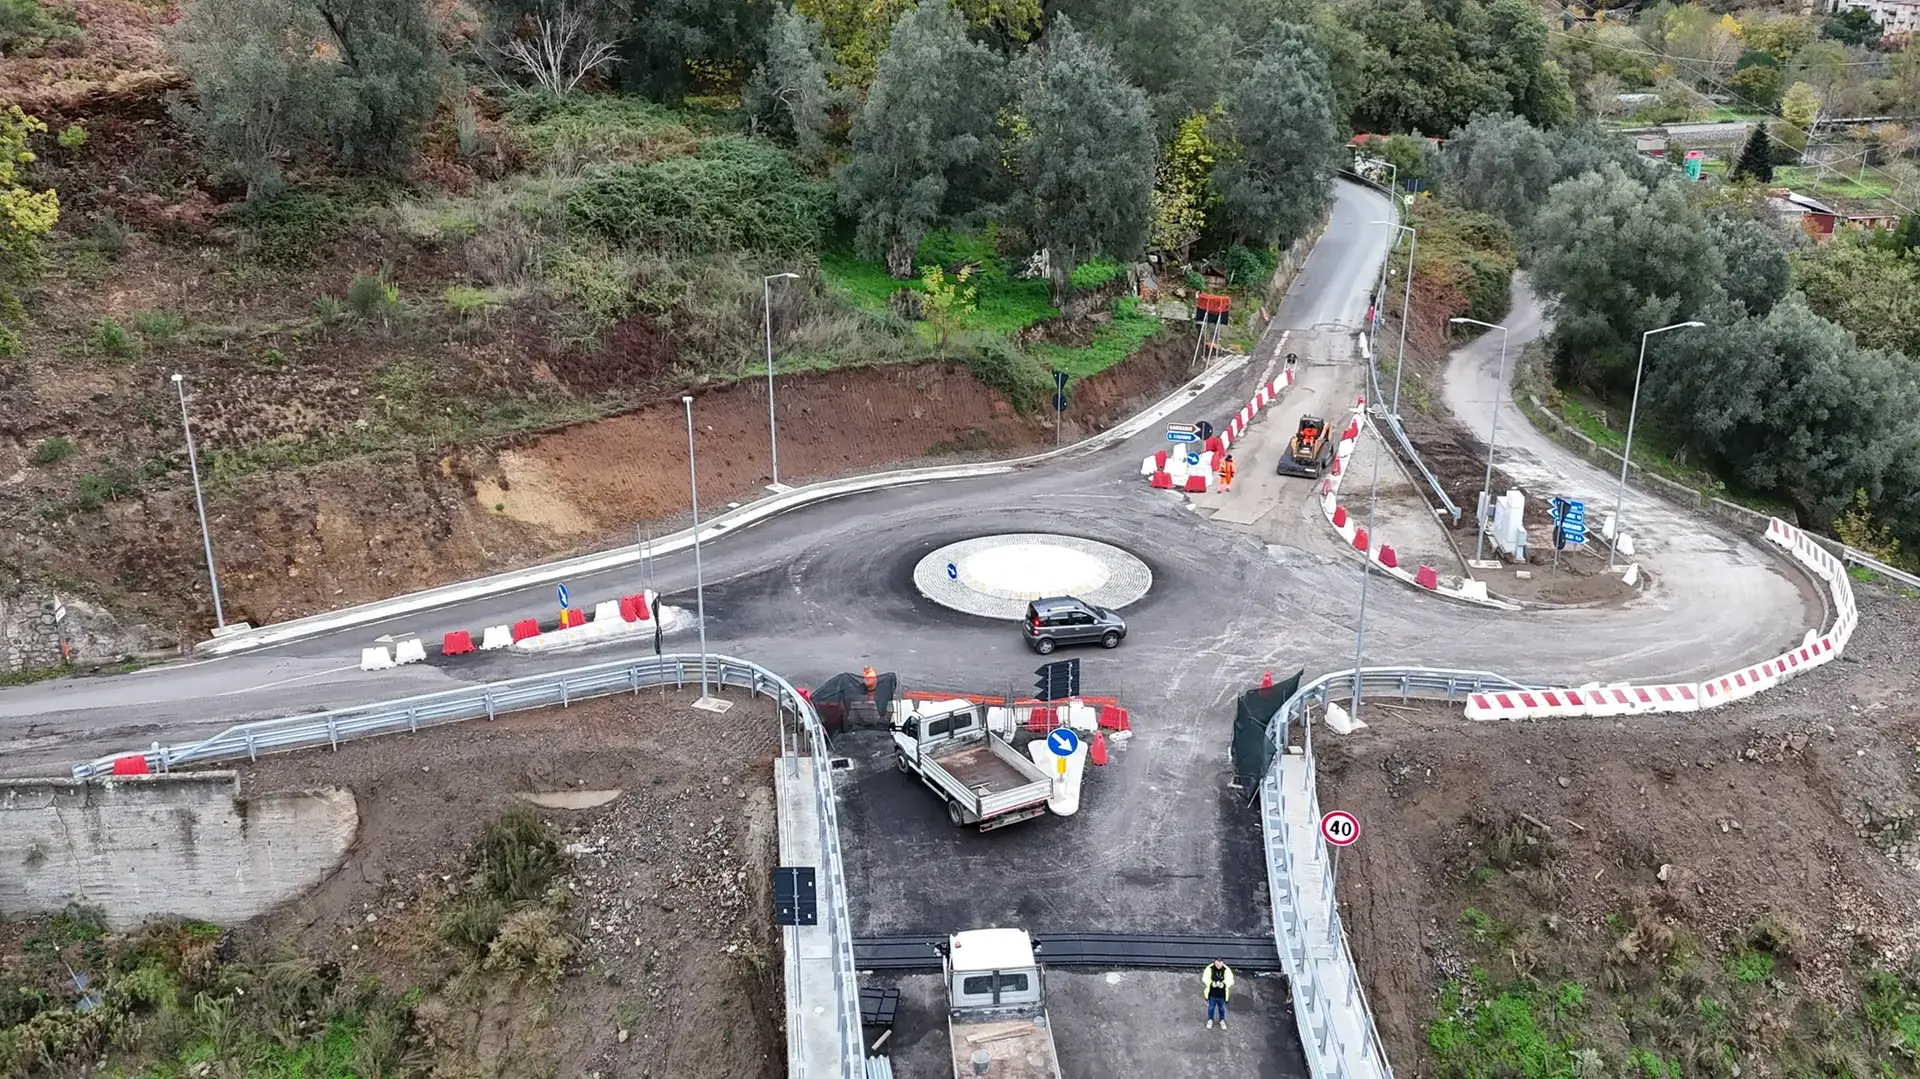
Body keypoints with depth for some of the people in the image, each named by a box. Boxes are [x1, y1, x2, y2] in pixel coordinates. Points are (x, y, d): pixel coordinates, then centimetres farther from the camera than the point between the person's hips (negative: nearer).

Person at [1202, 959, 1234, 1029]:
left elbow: (1230, 980, -13)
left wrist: (1224, 984, -33)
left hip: (1222, 994, 0)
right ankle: (1210, 1020, 42)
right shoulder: (1209, 968, -16)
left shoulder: (1226, 970, -15)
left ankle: (1222, 1020, 43)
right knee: (1211, 1007, 18)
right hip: (1212, 993, 0)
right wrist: (1211, 984, -30)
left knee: (1222, 1008, 20)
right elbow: (1205, 978, -12)